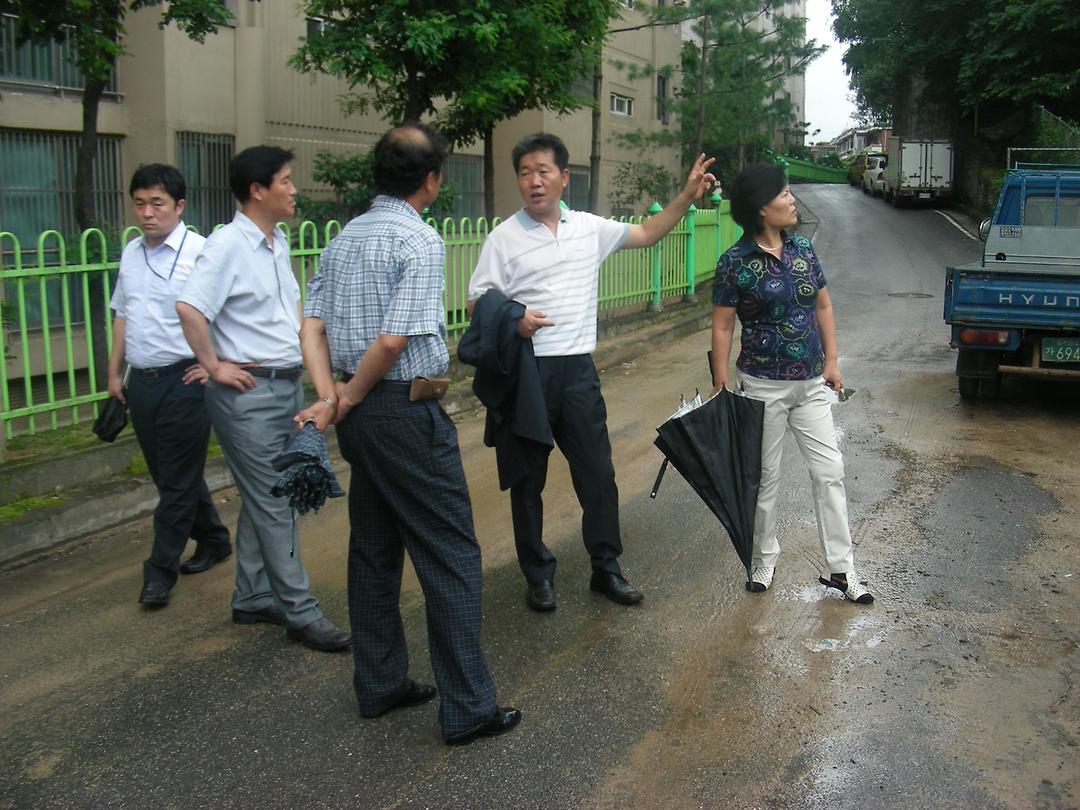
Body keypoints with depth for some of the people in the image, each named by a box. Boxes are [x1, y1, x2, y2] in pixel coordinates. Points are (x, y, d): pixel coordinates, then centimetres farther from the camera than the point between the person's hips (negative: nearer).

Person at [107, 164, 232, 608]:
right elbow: (121, 314, 19)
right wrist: (114, 371, 19)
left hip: (183, 381, -8)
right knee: (168, 475, 17)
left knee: (178, 481, 2)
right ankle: (213, 540, 34)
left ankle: (160, 569, 12)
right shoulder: (131, 253, 10)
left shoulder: (201, 252, -14)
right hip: (141, 381, 8)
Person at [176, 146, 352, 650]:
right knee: (274, 506, -2)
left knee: (264, 501, 15)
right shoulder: (228, 245, -15)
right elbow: (190, 308, -24)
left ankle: (252, 599, 27)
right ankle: (300, 613, 5)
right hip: (249, 393, -9)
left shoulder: (278, 243, 12)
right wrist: (214, 366, -17)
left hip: (287, 385, 9)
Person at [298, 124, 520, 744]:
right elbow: (395, 339, -20)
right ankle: (468, 709, 5)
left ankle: (381, 686, 28)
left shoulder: (345, 237, 12)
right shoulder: (420, 241, -13)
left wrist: (329, 394, -3)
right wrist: (346, 400, -7)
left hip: (362, 415, 9)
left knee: (376, 551, 16)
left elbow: (313, 325, 6)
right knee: (451, 558, -1)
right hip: (408, 413, -8)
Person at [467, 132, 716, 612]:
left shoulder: (589, 228, 8)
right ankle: (538, 574, 21)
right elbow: (477, 303, -5)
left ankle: (606, 568, 22)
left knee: (597, 472, 7)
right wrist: (512, 319, -25)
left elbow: (645, 234, 19)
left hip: (578, 369, 3)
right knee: (529, 478, 6)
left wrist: (686, 197, 9)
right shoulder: (504, 238, -4)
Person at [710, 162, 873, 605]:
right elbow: (722, 328, -7)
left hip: (812, 385, 5)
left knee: (830, 471, 4)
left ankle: (841, 569, 14)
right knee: (765, 477, 8)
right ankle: (764, 560, 26)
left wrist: (831, 362, 7)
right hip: (763, 386, -4)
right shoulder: (736, 262, -10)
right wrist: (722, 388, -8)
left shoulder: (802, 247, 5)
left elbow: (824, 306, 13)